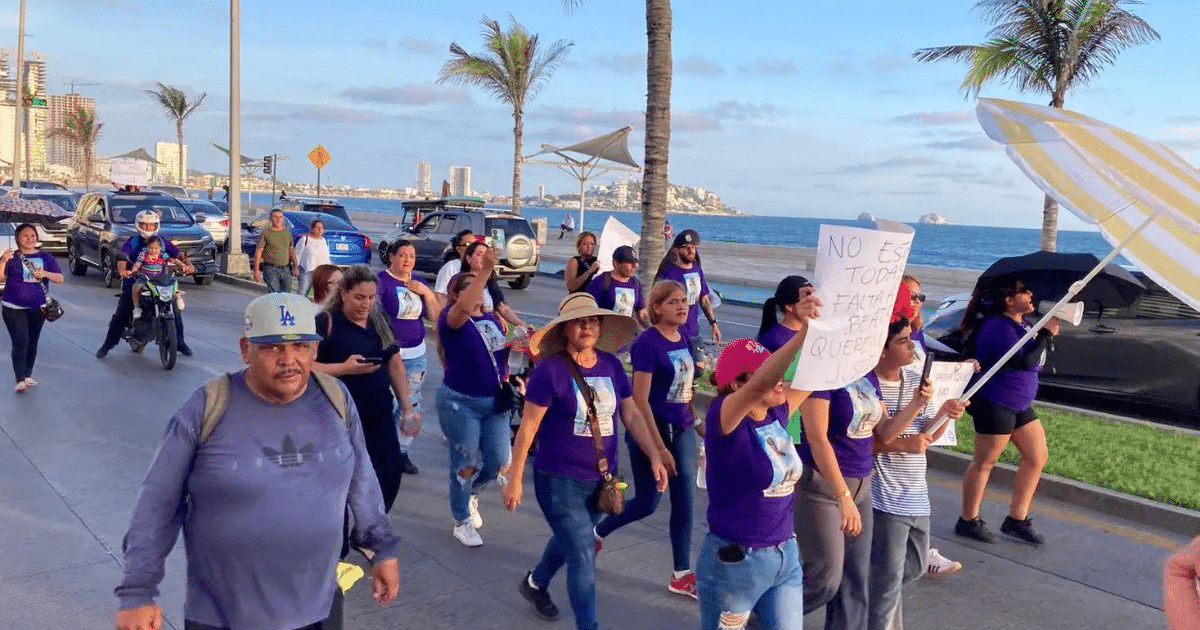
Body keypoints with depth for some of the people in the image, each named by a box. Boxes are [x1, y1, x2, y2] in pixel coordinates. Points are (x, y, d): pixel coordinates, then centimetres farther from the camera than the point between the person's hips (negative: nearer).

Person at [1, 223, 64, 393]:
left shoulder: (45, 257, 5)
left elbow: (60, 278, 2)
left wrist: (45, 273, -18)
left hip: (38, 308, 3)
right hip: (14, 308, -3)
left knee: (32, 343, 10)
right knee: (20, 342, -12)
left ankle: (28, 376, 22)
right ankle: (20, 380, -12)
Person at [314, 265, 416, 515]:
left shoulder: (379, 322, 9)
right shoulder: (326, 322, -9)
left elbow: (395, 363, 13)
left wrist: (408, 407, 7)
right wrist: (345, 368, -27)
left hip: (380, 416, 6)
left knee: (389, 476, 8)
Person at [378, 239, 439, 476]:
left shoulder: (419, 284, 12)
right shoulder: (381, 281, -7)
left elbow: (434, 317, 12)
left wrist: (427, 293, -3)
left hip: (416, 354, 6)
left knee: (412, 405, 10)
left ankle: (402, 451, 23)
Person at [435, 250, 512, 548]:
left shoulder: (491, 319, 8)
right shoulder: (451, 318, -12)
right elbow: (464, 307, -38)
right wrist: (486, 269, -43)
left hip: (495, 402, 6)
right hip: (461, 403, -6)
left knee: (498, 461, 8)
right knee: (466, 464, 2)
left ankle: (470, 493, 39)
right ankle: (462, 522, 22)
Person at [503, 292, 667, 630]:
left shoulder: (612, 365, -1)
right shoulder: (550, 370, -17)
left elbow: (632, 415, 6)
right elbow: (527, 427, -13)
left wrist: (655, 456, -2)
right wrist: (514, 479, -11)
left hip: (602, 479, 6)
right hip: (559, 480, -6)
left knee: (570, 540, 26)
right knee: (584, 557, -5)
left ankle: (535, 583, 54)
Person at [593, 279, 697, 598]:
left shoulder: (683, 339, 4)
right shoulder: (647, 343, -18)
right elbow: (640, 400, -20)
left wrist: (697, 423, 15)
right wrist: (659, 447, -20)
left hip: (682, 431, 7)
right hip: (651, 431, -7)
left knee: (685, 502, 8)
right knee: (647, 503, 5)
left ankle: (682, 574, 20)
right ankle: (596, 532, 31)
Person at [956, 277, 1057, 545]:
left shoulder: (1022, 323, 9)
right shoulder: (997, 327, -20)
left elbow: (1039, 359, 8)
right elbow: (1025, 361, -28)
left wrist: (1048, 334, -7)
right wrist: (1046, 333, -18)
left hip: (1020, 403, 9)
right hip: (994, 403, -9)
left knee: (1037, 457, 10)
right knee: (985, 462, 1)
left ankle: (1016, 520, 21)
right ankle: (968, 521, 16)